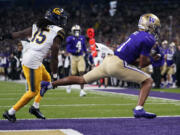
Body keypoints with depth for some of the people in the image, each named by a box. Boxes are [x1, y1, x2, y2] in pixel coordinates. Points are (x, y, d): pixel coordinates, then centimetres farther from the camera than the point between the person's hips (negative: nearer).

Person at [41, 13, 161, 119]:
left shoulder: (137, 35, 20)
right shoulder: (148, 39, -7)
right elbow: (142, 64, -7)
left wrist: (149, 56, 21)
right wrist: (152, 59, 10)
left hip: (109, 60, 8)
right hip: (118, 65, -8)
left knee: (82, 80, 16)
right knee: (148, 81, 2)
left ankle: (49, 85, 15)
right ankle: (139, 109, -13)